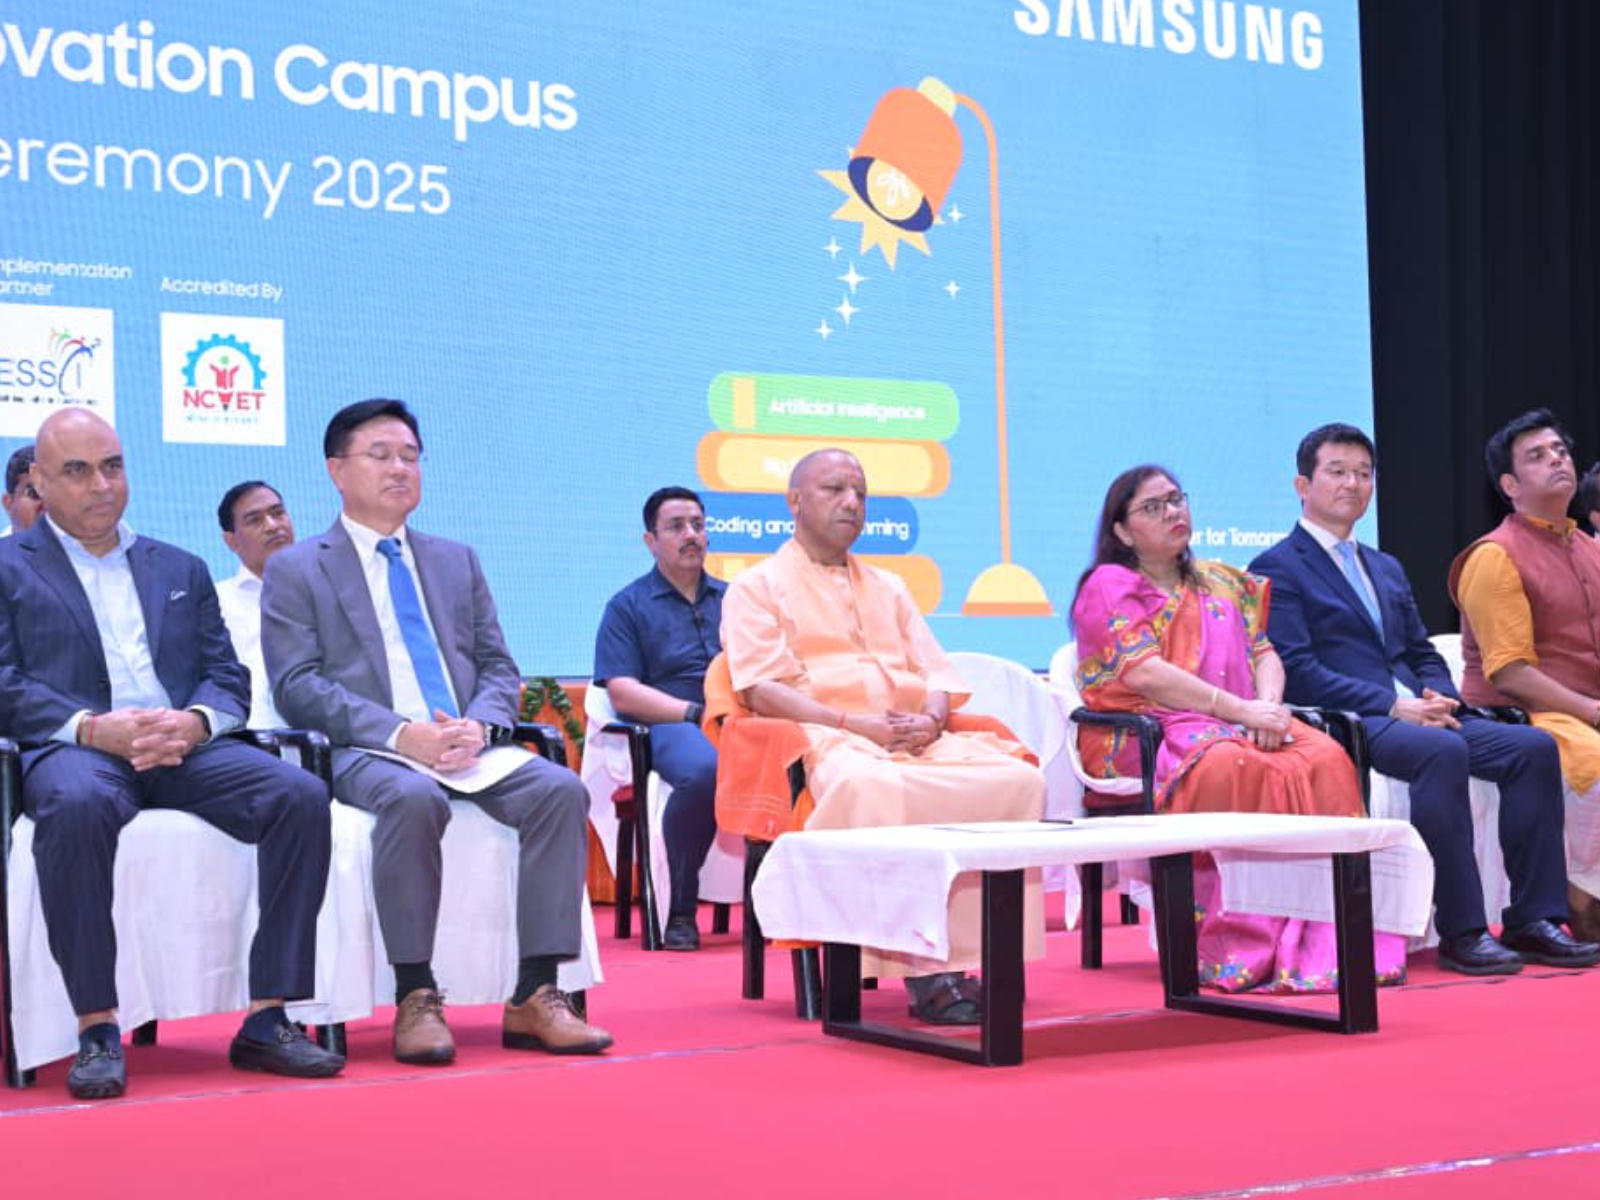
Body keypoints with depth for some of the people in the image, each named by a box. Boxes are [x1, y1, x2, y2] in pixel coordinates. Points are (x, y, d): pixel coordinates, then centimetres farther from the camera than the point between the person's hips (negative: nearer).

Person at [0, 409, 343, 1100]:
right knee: (76, 804, -40)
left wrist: (195, 720, -8)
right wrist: (94, 728, -17)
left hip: (185, 749, 4)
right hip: (76, 748, -4)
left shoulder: (181, 570, 26)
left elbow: (228, 677, 17)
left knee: (301, 796, -24)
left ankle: (269, 1019, -21)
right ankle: (96, 1029, -30)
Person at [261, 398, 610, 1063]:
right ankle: (415, 996, -27)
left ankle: (535, 995, -24)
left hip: (470, 747, 4)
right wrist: (400, 734, -17)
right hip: (366, 754, -4)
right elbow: (297, 688, -3)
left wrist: (477, 725, -7)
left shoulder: (457, 561, 23)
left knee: (561, 790, -25)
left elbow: (499, 667, 17)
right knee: (413, 798, -38)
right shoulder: (295, 571, 9)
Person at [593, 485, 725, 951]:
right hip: (670, 726, -3)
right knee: (703, 770, -40)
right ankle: (680, 910, -23)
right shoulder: (628, 606, 13)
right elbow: (623, 693, 1)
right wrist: (697, 713, -11)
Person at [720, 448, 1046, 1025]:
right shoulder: (757, 587, 12)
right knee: (873, 786, -42)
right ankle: (924, 969, -38)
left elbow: (937, 674, 21)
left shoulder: (888, 588, 31)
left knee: (1016, 778, -25)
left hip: (917, 738, 6)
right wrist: (857, 724, -14)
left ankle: (973, 952, -29)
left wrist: (930, 720, -4)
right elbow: (763, 692, -3)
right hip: (827, 739, -5)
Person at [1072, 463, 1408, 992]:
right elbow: (1143, 674, -11)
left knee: (1325, 759, -25)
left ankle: (1325, 943, -31)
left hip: (1242, 725, 6)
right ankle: (1249, 949, -32)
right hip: (1143, 733, -6)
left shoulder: (1223, 582, 25)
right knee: (1239, 768, -37)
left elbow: (1263, 653, 16)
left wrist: (1269, 703, -9)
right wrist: (1240, 710, -17)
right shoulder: (1109, 587, 4)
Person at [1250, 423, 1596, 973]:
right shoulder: (1277, 569, 1)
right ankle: (1460, 931, -32)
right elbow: (1296, 671, -10)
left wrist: (1440, 697, -1)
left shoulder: (1387, 569, 28)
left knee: (1533, 746, -15)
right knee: (1443, 750, -36)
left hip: (1414, 714, 8)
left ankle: (1533, 921, -16)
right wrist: (1393, 706, -17)